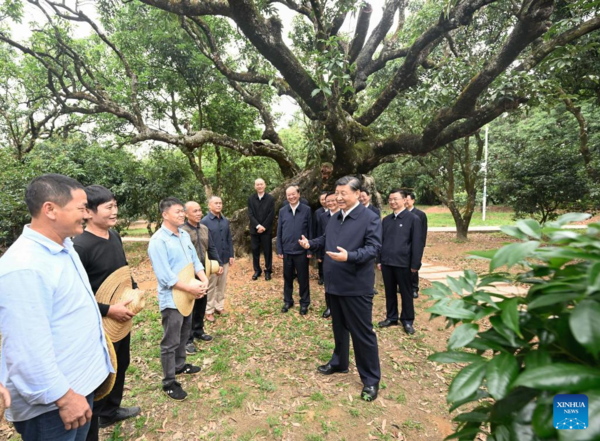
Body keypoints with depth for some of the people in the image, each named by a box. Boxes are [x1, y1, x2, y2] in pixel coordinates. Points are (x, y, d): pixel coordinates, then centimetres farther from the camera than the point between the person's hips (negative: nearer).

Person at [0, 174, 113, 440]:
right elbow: (29, 351, -28)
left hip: (81, 380, 9)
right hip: (50, 401, -8)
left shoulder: (63, 247, 3)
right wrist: (64, 397, -21)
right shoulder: (24, 267, -27)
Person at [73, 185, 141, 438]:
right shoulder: (80, 246, -25)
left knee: (120, 365, 24)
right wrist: (108, 310, -24)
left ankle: (110, 412, 47)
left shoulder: (114, 236, 1)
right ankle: (89, 431, 32)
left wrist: (135, 290, 4)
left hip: (122, 317, 8)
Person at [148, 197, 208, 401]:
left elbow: (194, 259, 7)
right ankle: (169, 382, 20)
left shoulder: (184, 235, 5)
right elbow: (165, 276, -25)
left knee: (183, 336, 24)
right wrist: (191, 288, -23)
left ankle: (180, 365, 43)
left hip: (187, 296, 8)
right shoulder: (158, 240, -20)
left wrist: (204, 279, -10)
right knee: (170, 342, 5)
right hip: (172, 298, -8)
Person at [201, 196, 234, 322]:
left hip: (225, 259, 5)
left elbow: (229, 239, 10)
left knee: (222, 285, 14)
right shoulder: (205, 221, -11)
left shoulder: (225, 220, 6)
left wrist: (231, 255, 6)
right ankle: (209, 311, 20)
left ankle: (219, 307, 29)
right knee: (211, 286, 7)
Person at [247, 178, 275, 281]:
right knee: (255, 250, 8)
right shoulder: (251, 199, 3)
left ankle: (268, 270, 18)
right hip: (254, 229, 2)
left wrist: (264, 227, -13)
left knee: (267, 251, 5)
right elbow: (250, 214, -3)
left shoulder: (271, 198, -2)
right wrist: (258, 226, -15)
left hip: (267, 229, -2)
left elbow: (271, 215, -7)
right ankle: (257, 270, 21)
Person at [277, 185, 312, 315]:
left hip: (302, 251, -2)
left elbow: (310, 231, -3)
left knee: (303, 278, 9)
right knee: (287, 277, 14)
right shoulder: (282, 211, 2)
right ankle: (288, 301, 30)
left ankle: (304, 303, 25)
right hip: (287, 251, 3)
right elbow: (279, 232, 5)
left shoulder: (306, 210, -5)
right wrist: (279, 250, 2)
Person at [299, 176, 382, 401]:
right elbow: (325, 240, 21)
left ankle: (371, 379, 19)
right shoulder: (334, 219, 13)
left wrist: (349, 256, -35)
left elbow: (373, 248, -21)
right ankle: (339, 362, 43)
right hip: (334, 284, 8)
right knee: (339, 327, 23)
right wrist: (310, 243, 1)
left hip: (356, 286, -7)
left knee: (362, 332, 3)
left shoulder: (370, 218, -13)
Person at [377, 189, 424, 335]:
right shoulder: (386, 220, 9)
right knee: (390, 292, 14)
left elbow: (417, 243, -8)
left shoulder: (413, 219, -6)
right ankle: (391, 317, 29)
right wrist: (379, 260, 10)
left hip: (403, 263, -4)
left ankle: (407, 320, 24)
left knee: (406, 293, 10)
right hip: (387, 262, 5)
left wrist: (415, 264, -10)